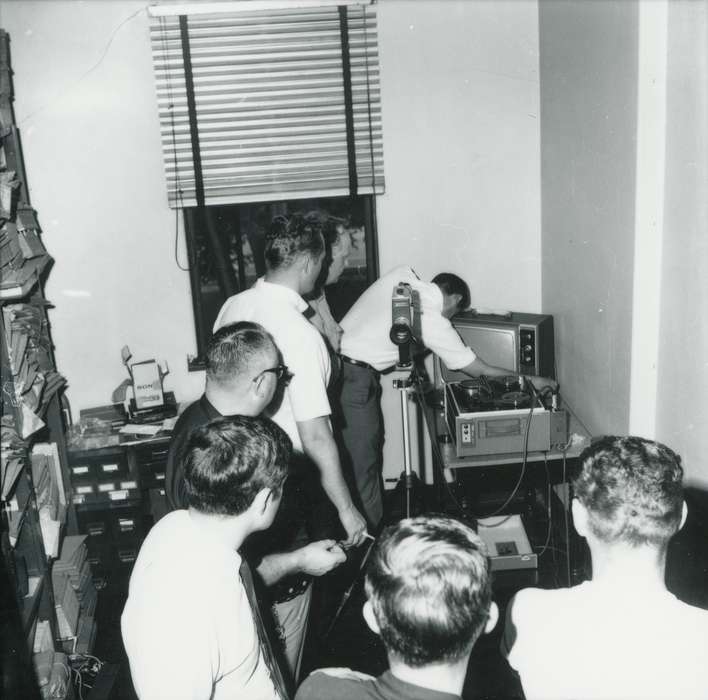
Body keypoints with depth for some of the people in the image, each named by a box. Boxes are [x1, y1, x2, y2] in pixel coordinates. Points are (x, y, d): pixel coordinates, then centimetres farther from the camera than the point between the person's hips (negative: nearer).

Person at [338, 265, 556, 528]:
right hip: (355, 377, -8)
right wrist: (530, 381, 6)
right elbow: (480, 370, -4)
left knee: (372, 440, 16)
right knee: (363, 462, -1)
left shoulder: (403, 274, 4)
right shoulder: (434, 322, -12)